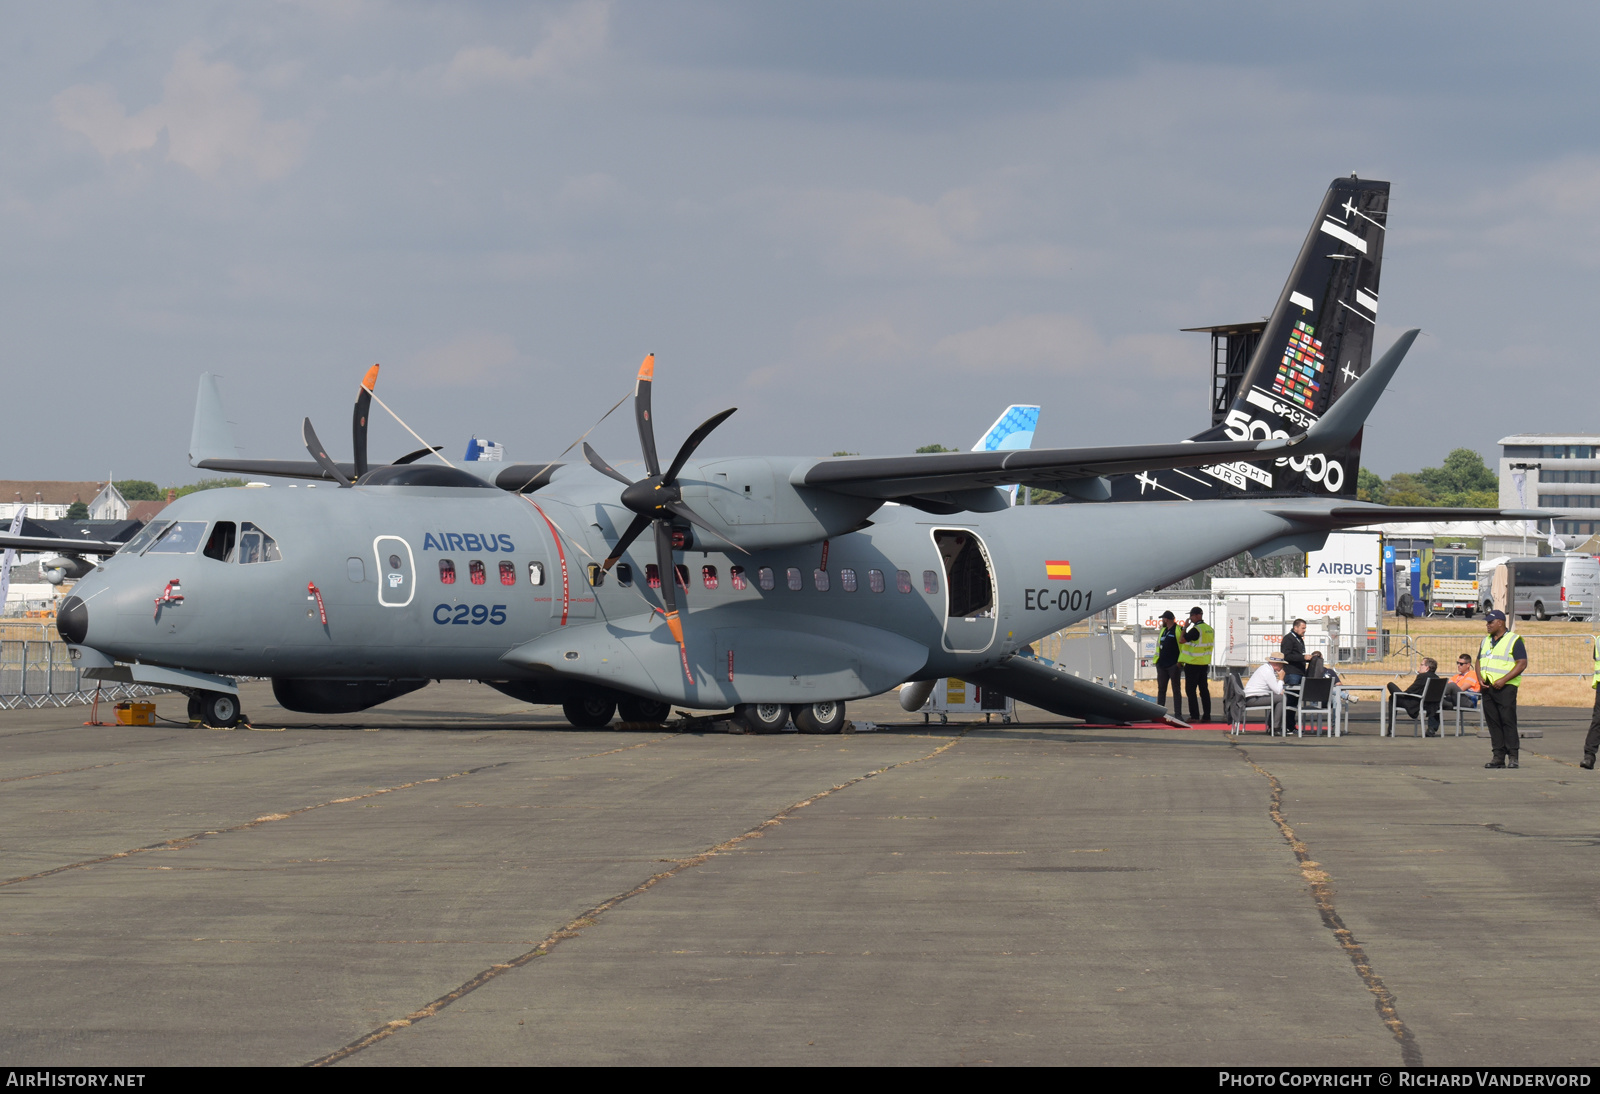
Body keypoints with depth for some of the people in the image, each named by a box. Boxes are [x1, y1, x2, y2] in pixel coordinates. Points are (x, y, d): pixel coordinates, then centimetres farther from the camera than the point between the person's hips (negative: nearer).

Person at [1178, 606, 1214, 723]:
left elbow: (1182, 640, -18)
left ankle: (1194, 715, -6)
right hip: (1205, 663, 8)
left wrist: (1185, 627, -6)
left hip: (1193, 664, -8)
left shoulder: (1196, 629, -18)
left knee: (1191, 690, -2)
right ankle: (1206, 715, 11)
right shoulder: (1209, 629, 9)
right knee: (1204, 689, 11)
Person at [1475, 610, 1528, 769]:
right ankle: (1498, 757, 6)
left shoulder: (1514, 640, -4)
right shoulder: (1486, 641, 19)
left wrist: (1503, 680, -18)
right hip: (1487, 687, 7)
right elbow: (1479, 661, 23)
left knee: (1508, 721, -9)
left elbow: (1522, 663, -11)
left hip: (1505, 687, -7)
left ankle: (1513, 756, -7)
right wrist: (1480, 678, 1)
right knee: (1493, 722, 4)